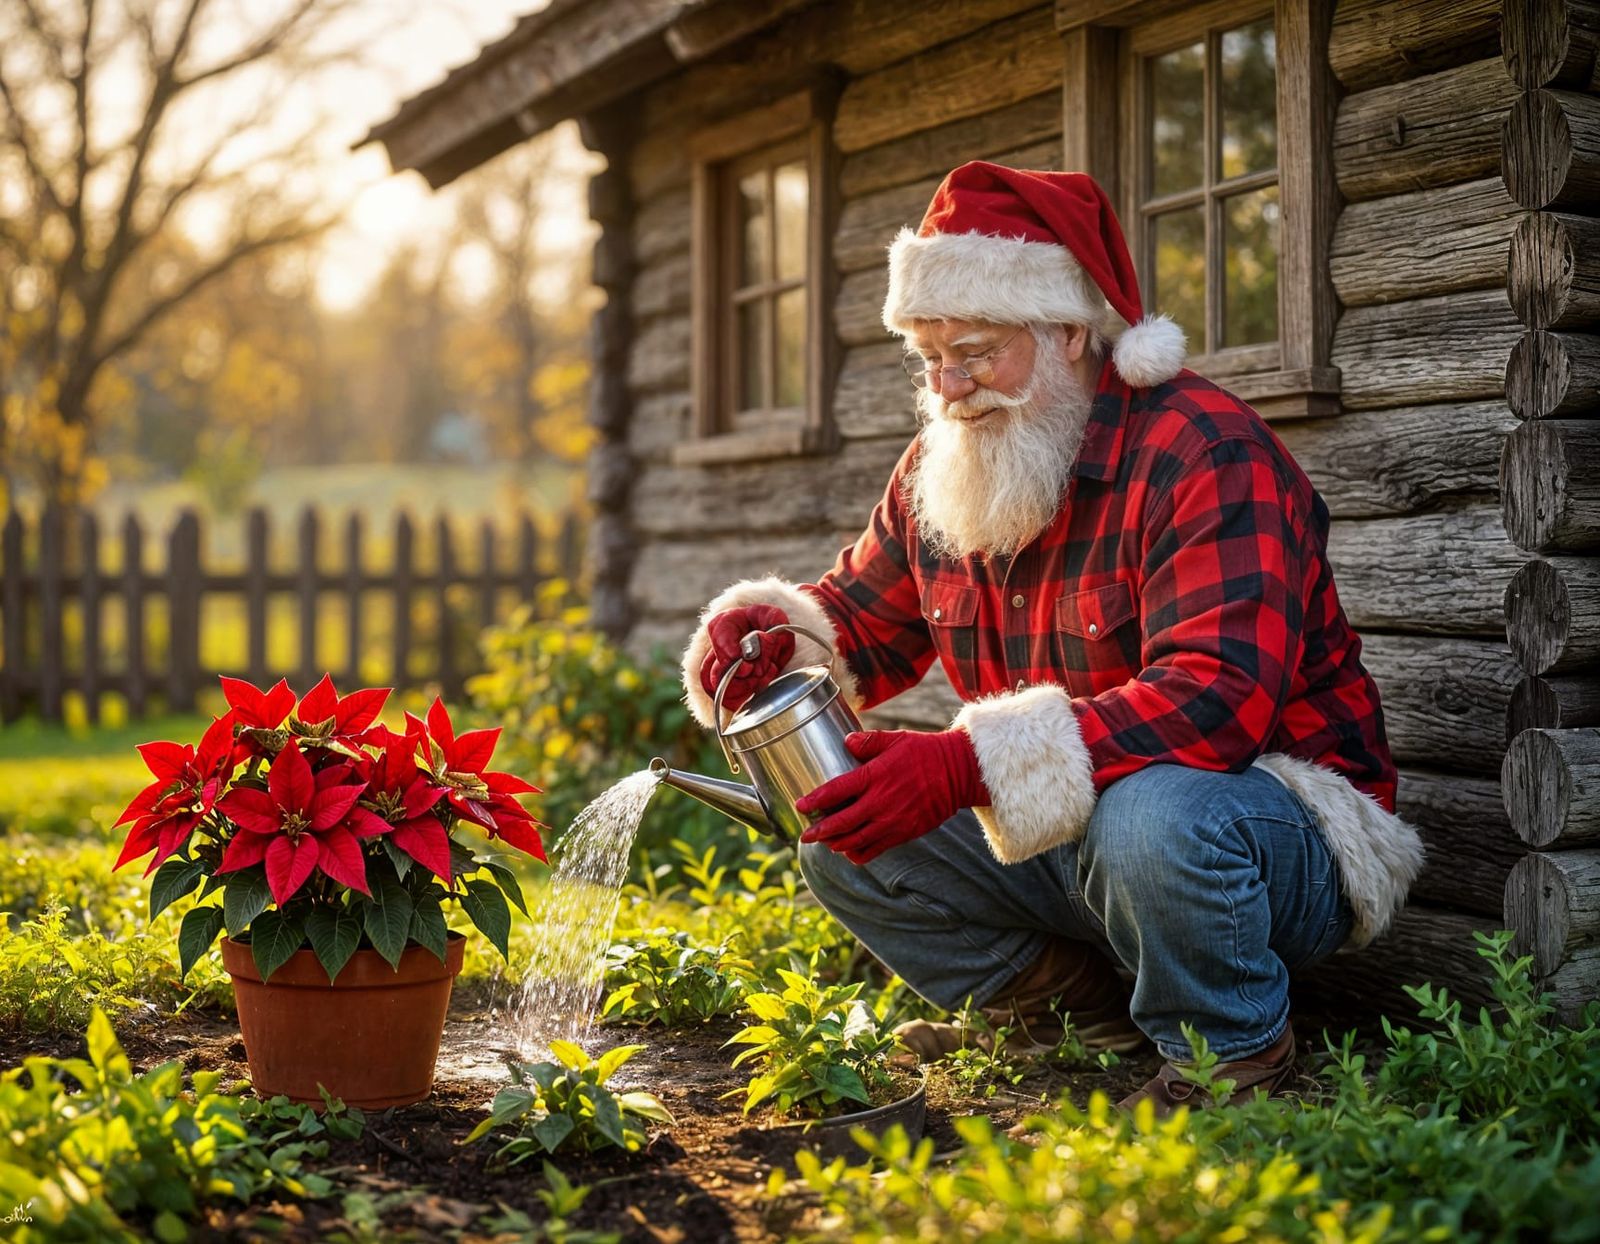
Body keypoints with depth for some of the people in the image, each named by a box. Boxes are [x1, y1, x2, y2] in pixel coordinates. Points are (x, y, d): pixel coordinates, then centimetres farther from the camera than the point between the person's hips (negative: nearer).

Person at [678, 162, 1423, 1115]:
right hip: (1058, 838, 7)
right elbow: (864, 624, 16)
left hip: (1280, 834, -7)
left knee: (1146, 812, -40)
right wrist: (772, 635, -10)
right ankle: (1080, 1009, 4)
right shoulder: (939, 473, 3)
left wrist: (969, 765, -43)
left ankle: (1230, 1055, -10)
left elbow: (1216, 699, -35)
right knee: (843, 834, -3)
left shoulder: (1206, 455, -22)